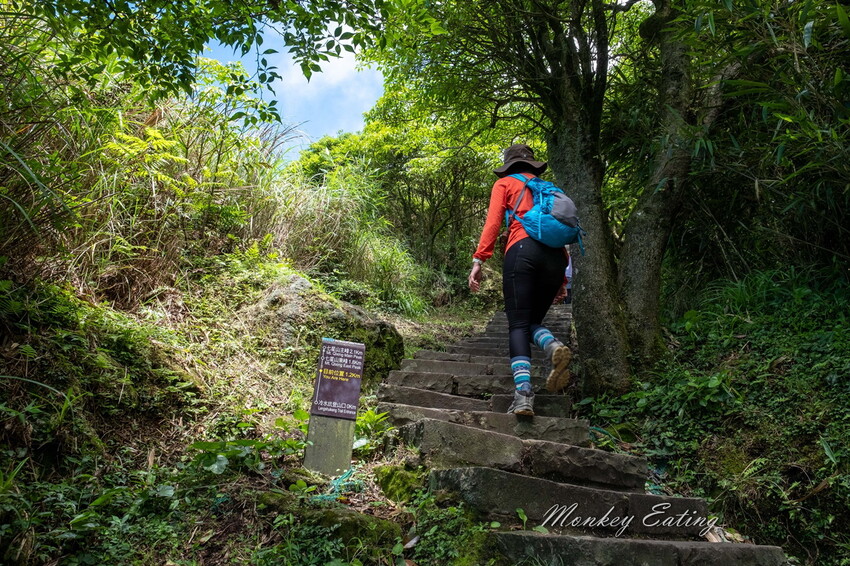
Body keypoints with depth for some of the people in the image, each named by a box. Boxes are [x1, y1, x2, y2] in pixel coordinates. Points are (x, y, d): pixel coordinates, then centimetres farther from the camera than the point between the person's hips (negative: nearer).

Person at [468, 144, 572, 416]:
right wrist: (561, 274, 21)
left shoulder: (505, 183, 18)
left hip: (522, 250, -4)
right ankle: (555, 347, -20)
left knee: (518, 324, -6)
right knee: (533, 320, 14)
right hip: (555, 255, 4)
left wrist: (478, 260, -2)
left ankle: (523, 395, -20)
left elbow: (492, 222, 3)